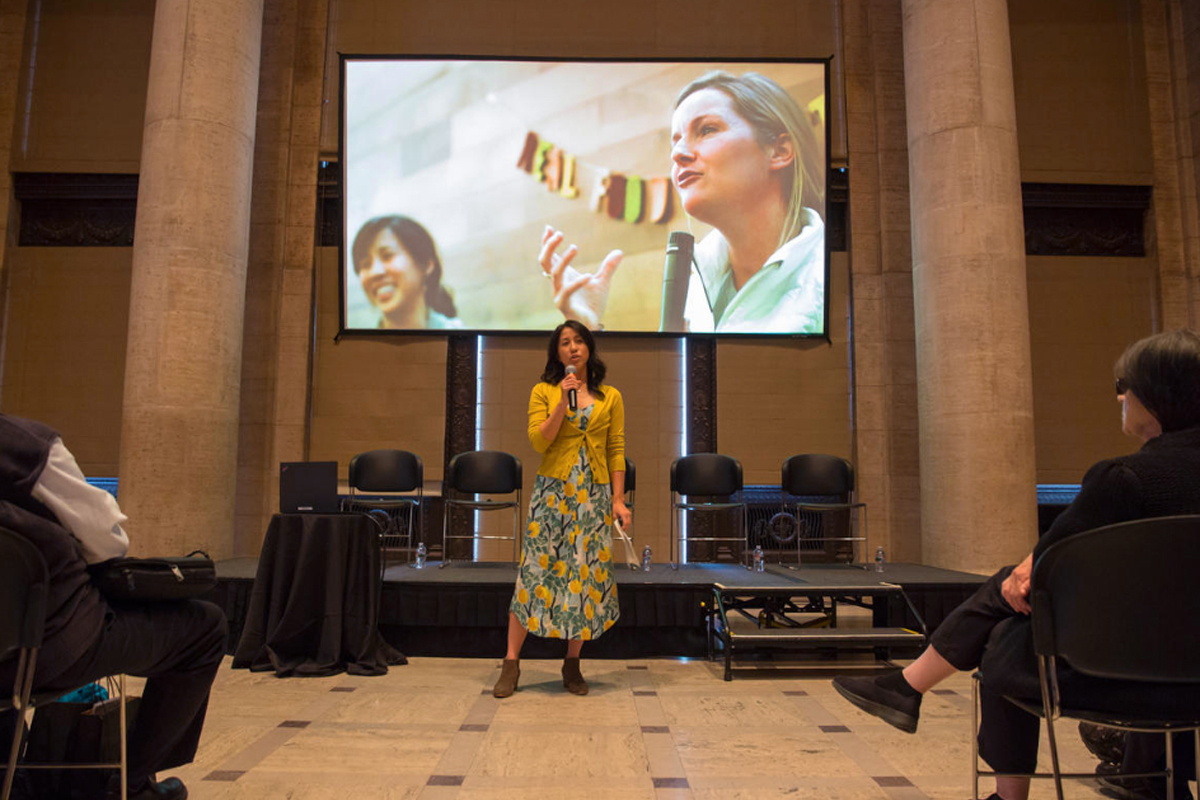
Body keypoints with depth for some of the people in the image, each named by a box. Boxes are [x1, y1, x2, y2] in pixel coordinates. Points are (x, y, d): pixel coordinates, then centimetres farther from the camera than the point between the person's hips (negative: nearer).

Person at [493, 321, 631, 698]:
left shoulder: (610, 397, 8)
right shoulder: (543, 392, 5)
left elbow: (616, 451, 6)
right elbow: (539, 442, -6)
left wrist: (618, 500, 0)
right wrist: (563, 403, -15)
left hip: (595, 494, 2)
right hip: (553, 490, -1)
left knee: (587, 574, 3)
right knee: (536, 569, -4)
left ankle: (572, 664, 16)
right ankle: (512, 661, 6)